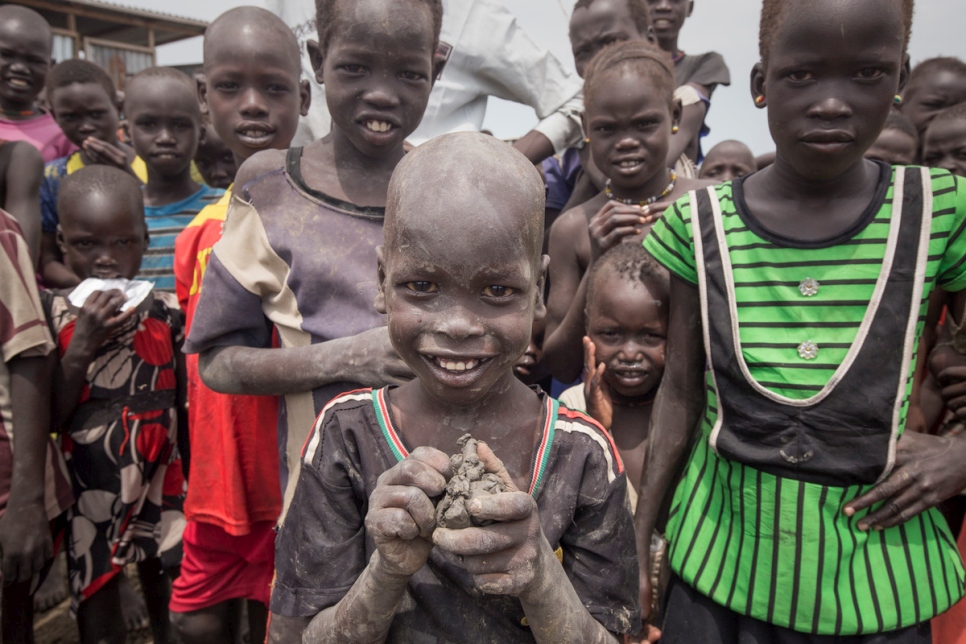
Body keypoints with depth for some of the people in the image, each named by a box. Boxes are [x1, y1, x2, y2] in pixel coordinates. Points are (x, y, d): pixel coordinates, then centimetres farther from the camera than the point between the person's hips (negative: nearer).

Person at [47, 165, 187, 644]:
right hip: (88, 495, -1)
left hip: (161, 493, 1)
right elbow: (50, 418, -9)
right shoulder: (52, 313, -6)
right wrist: (81, 346, -20)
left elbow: (186, 405, 4)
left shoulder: (166, 312, -3)